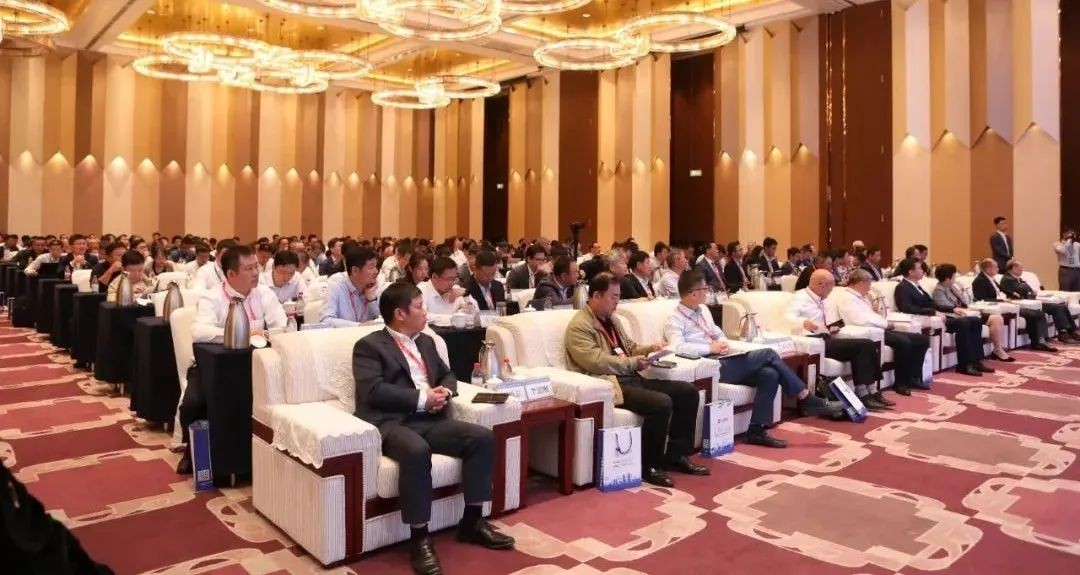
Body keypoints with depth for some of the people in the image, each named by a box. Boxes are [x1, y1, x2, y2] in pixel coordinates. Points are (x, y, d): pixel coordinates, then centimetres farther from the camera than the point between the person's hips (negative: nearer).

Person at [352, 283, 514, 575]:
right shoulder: (369, 346, 0)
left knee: (483, 437, -13)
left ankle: (472, 521, 0)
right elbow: (373, 391, -14)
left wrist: (444, 391, 2)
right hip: (391, 422, -7)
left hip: (430, 419, 7)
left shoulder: (426, 341, 22)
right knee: (416, 450, -38)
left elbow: (447, 375, 27)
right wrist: (421, 398, -15)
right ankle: (419, 538, -23)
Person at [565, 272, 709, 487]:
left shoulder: (610, 320, 20)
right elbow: (596, 361, -20)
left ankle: (677, 455, 7)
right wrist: (632, 363, -14)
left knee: (688, 391, -1)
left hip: (631, 379, 10)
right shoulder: (579, 326, -9)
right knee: (662, 403, -29)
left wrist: (648, 349, 7)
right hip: (609, 384, -10)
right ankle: (648, 466, -12)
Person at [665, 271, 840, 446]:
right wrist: (710, 348, -21)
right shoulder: (675, 321, -10)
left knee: (770, 374, -14)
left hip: (724, 361, 9)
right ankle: (807, 400, -5)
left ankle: (756, 430, -11)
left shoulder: (702, 309, 17)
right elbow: (677, 347, -28)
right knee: (768, 354, -16)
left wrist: (723, 343, 1)